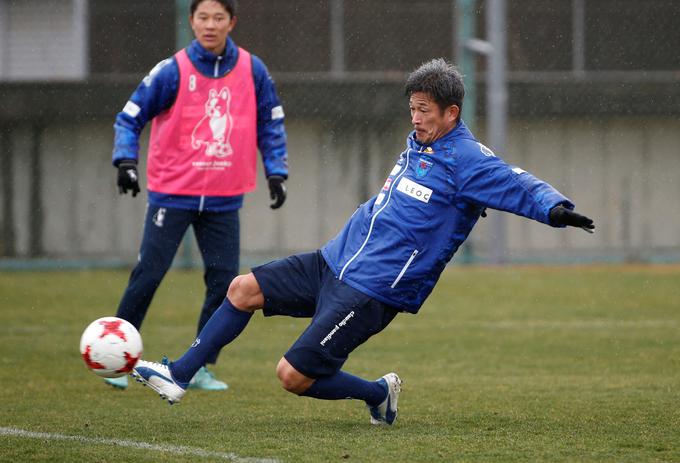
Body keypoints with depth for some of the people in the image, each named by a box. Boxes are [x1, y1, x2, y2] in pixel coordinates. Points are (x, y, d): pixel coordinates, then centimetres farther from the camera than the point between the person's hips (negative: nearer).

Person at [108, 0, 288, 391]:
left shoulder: (252, 71, 1)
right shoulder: (173, 71, -7)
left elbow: (271, 125, 12)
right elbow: (130, 117, -2)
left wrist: (276, 172, 3)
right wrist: (126, 160, -16)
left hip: (224, 200, 3)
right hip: (173, 193, -3)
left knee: (225, 280, -1)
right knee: (149, 274, -5)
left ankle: (201, 368, 10)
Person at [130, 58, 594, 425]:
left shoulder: (467, 161, -15)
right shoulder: (419, 143, 11)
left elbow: (519, 186, -27)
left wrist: (556, 209, -45)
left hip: (372, 292, -9)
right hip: (334, 261, 9)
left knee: (294, 375, -11)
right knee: (244, 288, 3)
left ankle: (378, 393, 12)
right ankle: (178, 375, 12)